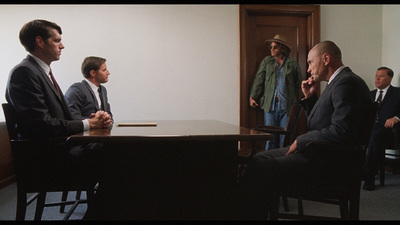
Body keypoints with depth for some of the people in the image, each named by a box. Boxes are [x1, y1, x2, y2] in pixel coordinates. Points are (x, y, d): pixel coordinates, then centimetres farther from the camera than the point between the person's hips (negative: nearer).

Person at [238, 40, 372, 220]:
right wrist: (310, 98, 12)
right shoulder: (338, 82, 18)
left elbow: (341, 131, -25)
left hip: (327, 162, -11)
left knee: (257, 171, -23)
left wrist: (301, 140, -14)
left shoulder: (347, 82, -14)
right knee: (258, 159, 9)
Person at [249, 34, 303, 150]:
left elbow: (299, 83, 16)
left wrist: (296, 100, 14)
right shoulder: (266, 61, 12)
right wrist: (253, 97, 4)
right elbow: (258, 80, 9)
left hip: (287, 105, 0)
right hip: (270, 105, 1)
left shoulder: (293, 63, 9)